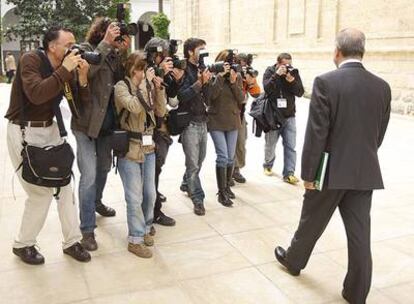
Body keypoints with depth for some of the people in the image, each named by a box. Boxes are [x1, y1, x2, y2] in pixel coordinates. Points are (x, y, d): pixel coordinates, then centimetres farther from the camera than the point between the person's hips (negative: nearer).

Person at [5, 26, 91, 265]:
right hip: (24, 132, -6)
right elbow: (36, 94, -32)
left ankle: (71, 241, 18)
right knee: (41, 192, -4)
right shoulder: (31, 60, -15)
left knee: (65, 185, 5)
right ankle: (23, 244, 18)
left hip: (50, 129, 7)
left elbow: (82, 104, 0)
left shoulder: (67, 69, 3)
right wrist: (64, 70, -28)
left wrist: (82, 78, -15)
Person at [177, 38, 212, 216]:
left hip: (202, 121, 8)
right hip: (189, 122, -7)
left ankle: (186, 185, 39)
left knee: (199, 160, 18)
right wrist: (199, 83, -23)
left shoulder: (200, 69, 11)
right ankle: (198, 198, 7)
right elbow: (181, 96, -19)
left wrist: (206, 82, -7)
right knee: (193, 164, -3)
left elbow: (207, 97, 9)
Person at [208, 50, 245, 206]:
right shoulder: (213, 75, -6)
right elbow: (211, 95, -22)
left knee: (231, 157, 10)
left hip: (233, 121, 4)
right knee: (222, 156, -10)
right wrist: (220, 75, -23)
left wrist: (233, 82, -15)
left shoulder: (237, 76, 4)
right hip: (216, 121, -4)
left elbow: (241, 99, -3)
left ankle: (227, 186, 28)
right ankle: (221, 192, -1)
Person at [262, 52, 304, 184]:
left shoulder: (294, 72, 3)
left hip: (289, 116, 2)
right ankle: (268, 166, 36)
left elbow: (300, 92, -3)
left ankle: (289, 173, 0)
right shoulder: (270, 71, -3)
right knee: (270, 145, 12)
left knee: (290, 146, -4)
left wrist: (292, 81, -18)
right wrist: (277, 75, -25)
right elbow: (267, 88, -19)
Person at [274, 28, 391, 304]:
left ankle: (293, 261, 40)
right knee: (360, 233, 9)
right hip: (366, 172, 4)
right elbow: (379, 134, 8)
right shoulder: (382, 87, 2)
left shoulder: (326, 82, -14)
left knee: (311, 223, 17)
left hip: (332, 170, -3)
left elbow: (316, 133, -16)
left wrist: (308, 173, -8)